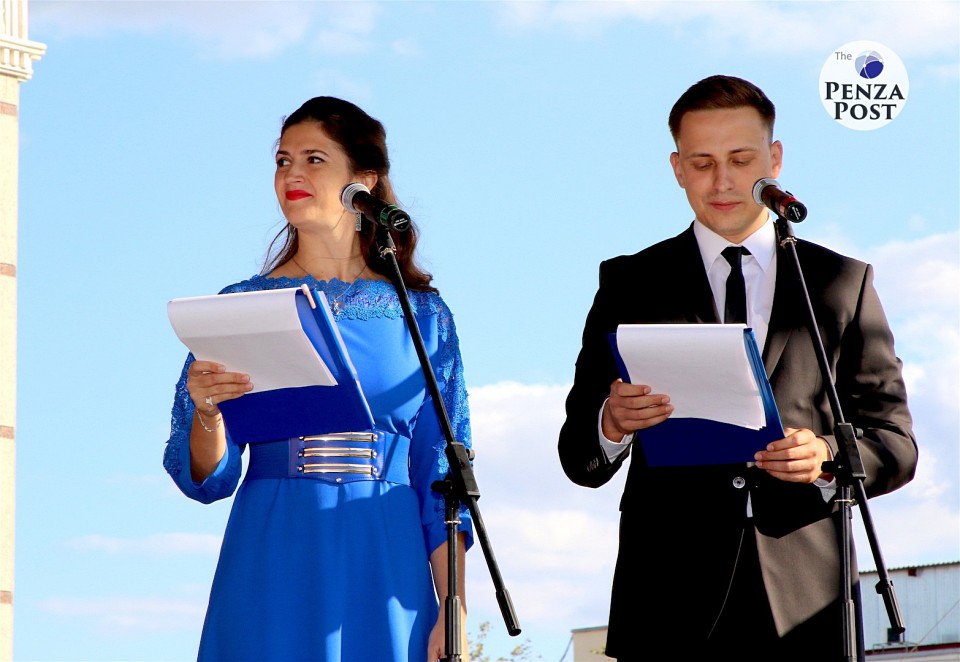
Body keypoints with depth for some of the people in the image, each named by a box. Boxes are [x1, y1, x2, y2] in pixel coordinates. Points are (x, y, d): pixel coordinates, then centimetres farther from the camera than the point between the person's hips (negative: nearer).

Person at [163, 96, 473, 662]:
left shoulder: (421, 314, 7)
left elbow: (442, 484, 5)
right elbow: (205, 479, 3)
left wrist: (453, 613, -4)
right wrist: (206, 410, -18)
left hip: (385, 571, 0)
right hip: (273, 572, 0)